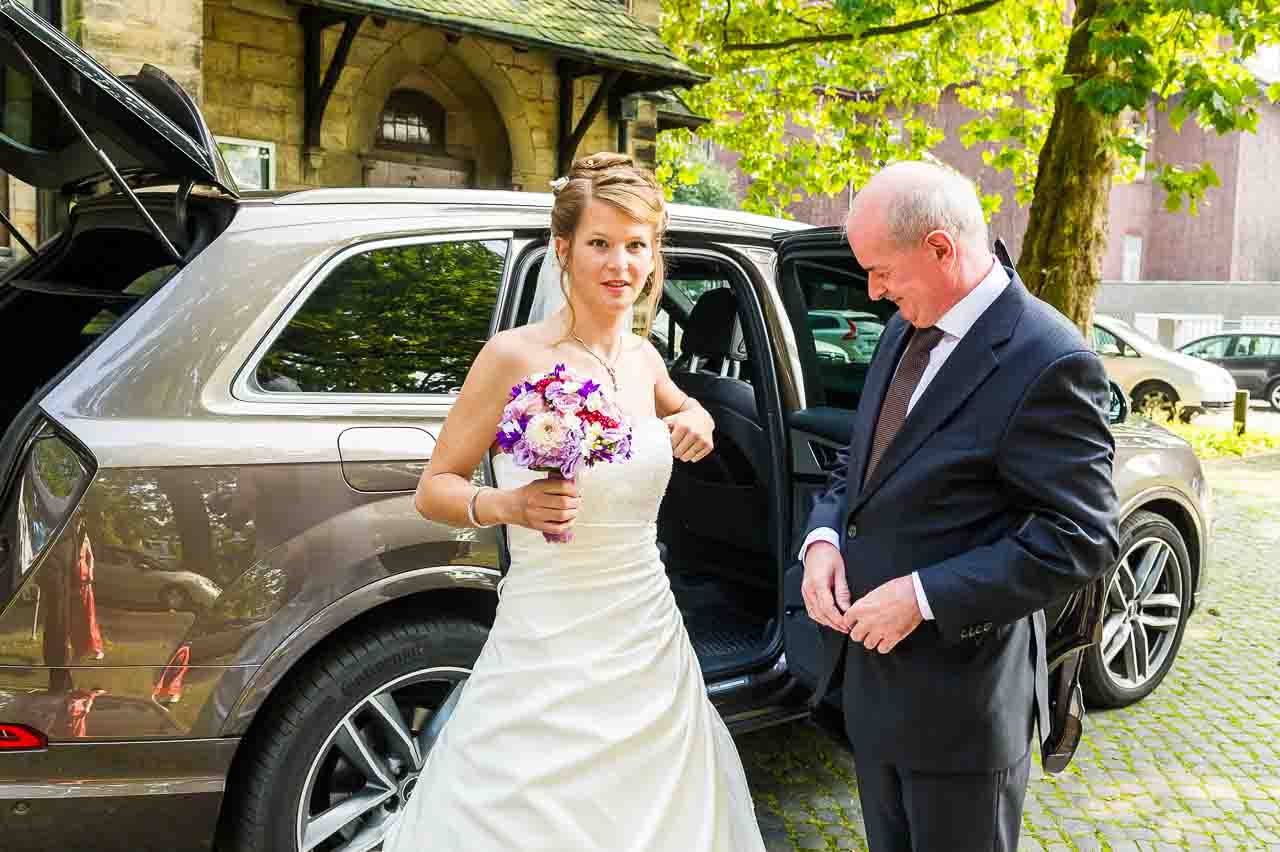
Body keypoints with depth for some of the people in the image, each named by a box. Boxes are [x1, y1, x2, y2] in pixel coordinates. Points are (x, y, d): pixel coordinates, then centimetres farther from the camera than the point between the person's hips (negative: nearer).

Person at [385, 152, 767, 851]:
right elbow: (434, 488, -6)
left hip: (650, 646, 5)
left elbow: (681, 405, 28)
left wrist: (695, 420, 6)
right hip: (546, 655, -5)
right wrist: (505, 504, -25)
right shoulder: (515, 356, -12)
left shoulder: (643, 359, 4)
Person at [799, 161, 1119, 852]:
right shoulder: (905, 330, 5)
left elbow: (1080, 538, -21)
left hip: (961, 694, -7)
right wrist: (824, 536, -6)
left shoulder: (1048, 360, -20)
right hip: (874, 666, 8)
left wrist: (924, 596, -23)